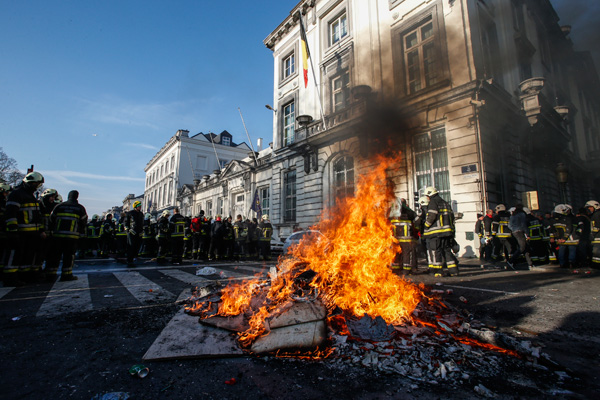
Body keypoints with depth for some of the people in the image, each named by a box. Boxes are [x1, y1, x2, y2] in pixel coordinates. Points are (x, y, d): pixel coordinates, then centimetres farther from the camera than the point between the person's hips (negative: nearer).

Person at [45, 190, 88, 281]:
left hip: (57, 235, 3)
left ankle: (50, 275, 9)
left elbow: (51, 220, 14)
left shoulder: (58, 206, 11)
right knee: (69, 255, 3)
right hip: (72, 236, -2)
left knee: (55, 254, 9)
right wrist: (82, 234, 14)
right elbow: (83, 222, 6)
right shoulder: (80, 208, 5)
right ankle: (66, 274, 2)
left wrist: (54, 231, 24)